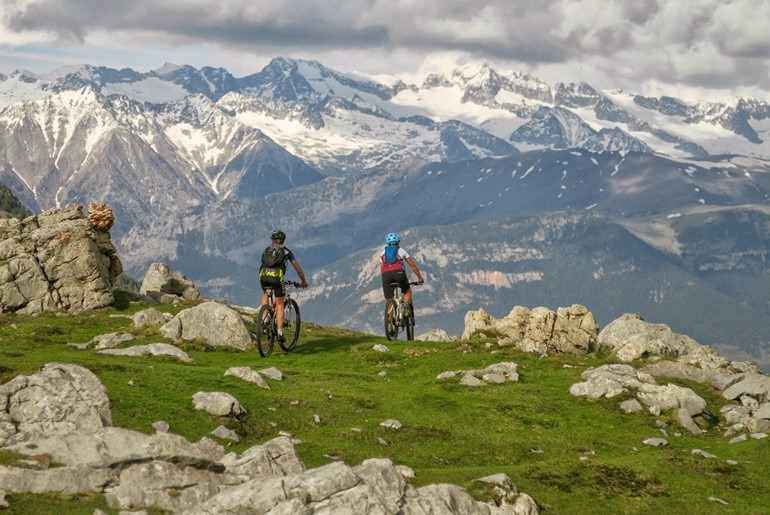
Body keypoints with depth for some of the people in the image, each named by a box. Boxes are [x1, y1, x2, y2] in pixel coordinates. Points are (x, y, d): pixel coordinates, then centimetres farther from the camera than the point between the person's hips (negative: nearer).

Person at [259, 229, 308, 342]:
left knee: (265, 293, 34)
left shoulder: (266, 251, 29)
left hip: (264, 276, 2)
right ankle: (280, 333, 4)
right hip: (277, 277, -2)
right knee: (280, 304, 11)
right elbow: (297, 268, 24)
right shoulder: (286, 251, 23)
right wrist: (303, 281, 38)